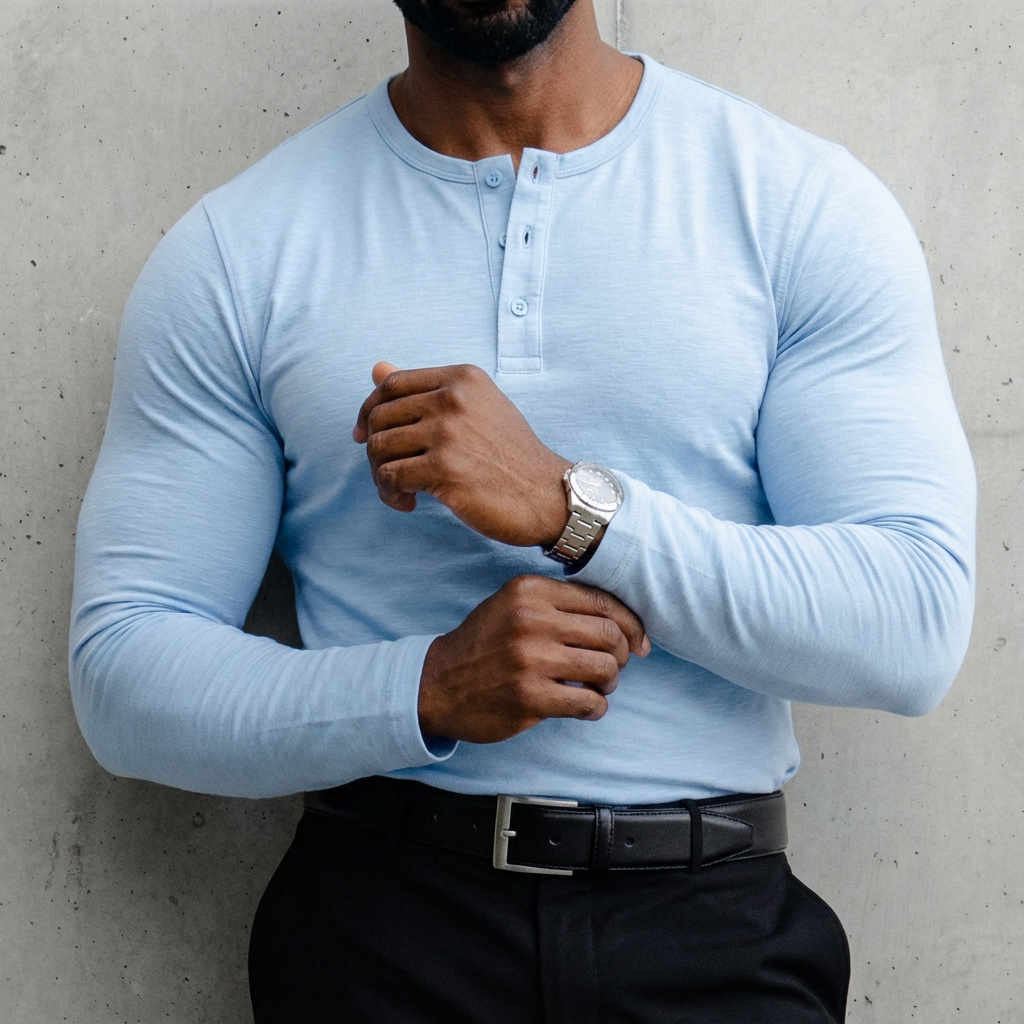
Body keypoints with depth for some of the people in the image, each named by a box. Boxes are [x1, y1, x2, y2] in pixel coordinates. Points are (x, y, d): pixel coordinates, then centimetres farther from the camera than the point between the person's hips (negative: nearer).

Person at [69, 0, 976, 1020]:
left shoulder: (811, 205, -1)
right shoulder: (233, 252, 0)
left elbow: (919, 628, -9)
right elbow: (120, 671, -3)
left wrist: (572, 506, -19)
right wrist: (429, 690, -19)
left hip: (715, 928, 0)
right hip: (382, 931, 0)